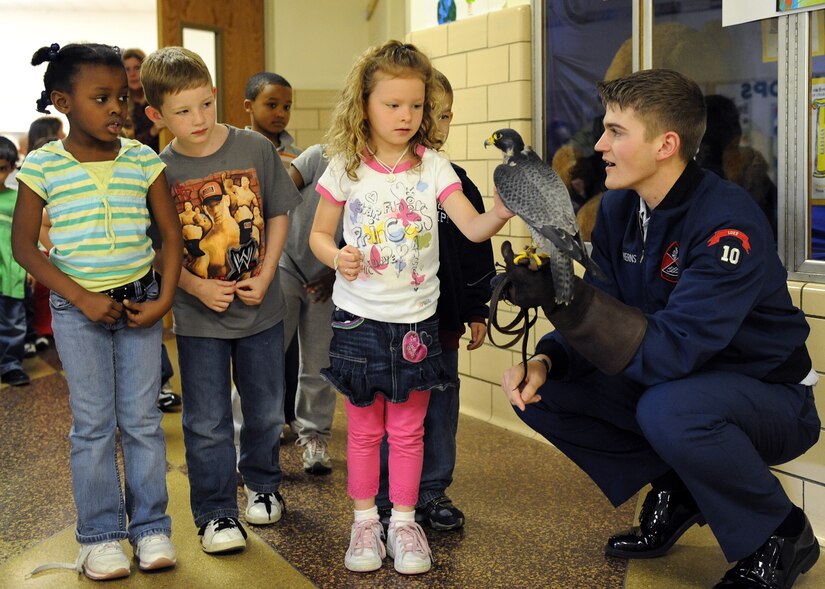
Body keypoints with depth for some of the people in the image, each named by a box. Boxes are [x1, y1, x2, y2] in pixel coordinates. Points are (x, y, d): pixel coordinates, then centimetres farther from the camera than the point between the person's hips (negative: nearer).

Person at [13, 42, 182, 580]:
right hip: (78, 308, -1)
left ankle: (151, 526, 21)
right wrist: (82, 298, -14)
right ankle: (100, 535, 18)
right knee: (93, 425, 6)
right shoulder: (43, 166, -7)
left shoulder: (143, 161, -3)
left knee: (142, 419, 8)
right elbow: (24, 244, -6)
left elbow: (173, 236, 2)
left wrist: (164, 301, -8)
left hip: (140, 302, 2)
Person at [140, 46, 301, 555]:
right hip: (198, 316, -1)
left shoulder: (255, 148, -7)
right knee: (207, 422, 6)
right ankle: (217, 512, 20)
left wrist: (265, 278, -9)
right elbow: (159, 245, -3)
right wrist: (197, 288, -16)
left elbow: (278, 214, 1)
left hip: (261, 308, 1)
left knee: (266, 409, 16)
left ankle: (262, 484, 40)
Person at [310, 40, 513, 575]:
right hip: (359, 319, 0)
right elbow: (319, 234, 5)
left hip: (416, 320, 0)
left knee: (407, 430, 10)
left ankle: (404, 522, 24)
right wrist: (337, 256, -16)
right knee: (364, 430, 12)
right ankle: (366, 522, 25)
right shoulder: (345, 168, -4)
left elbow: (471, 226, -15)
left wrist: (499, 215, -36)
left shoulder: (433, 167, -5)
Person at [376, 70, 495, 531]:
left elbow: (476, 253, 11)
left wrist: (477, 311, 9)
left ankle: (433, 492, 26)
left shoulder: (457, 184, 6)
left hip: (442, 320, 4)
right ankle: (387, 498, 19)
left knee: (440, 407, 11)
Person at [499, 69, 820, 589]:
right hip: (669, 382, 7)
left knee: (668, 408, -38)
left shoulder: (728, 225, -27)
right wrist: (546, 360, -18)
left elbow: (671, 352, -35)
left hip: (769, 395, -7)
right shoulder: (619, 208, -3)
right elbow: (604, 317, 2)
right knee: (542, 391, -6)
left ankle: (781, 536, -9)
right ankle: (673, 494, 11)